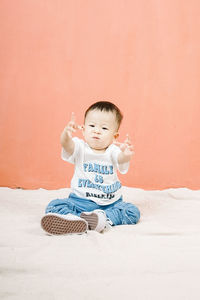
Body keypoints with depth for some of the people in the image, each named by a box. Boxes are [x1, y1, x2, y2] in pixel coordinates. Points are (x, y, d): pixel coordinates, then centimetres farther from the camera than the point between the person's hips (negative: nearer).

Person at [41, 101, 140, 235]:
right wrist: (67, 134, -51)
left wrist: (126, 155, -52)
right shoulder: (80, 148, -5)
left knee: (133, 211, -20)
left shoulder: (112, 151, -5)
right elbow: (67, 145, -26)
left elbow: (121, 159, -26)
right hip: (81, 201, 0)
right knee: (54, 206, -21)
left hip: (110, 203, 1)